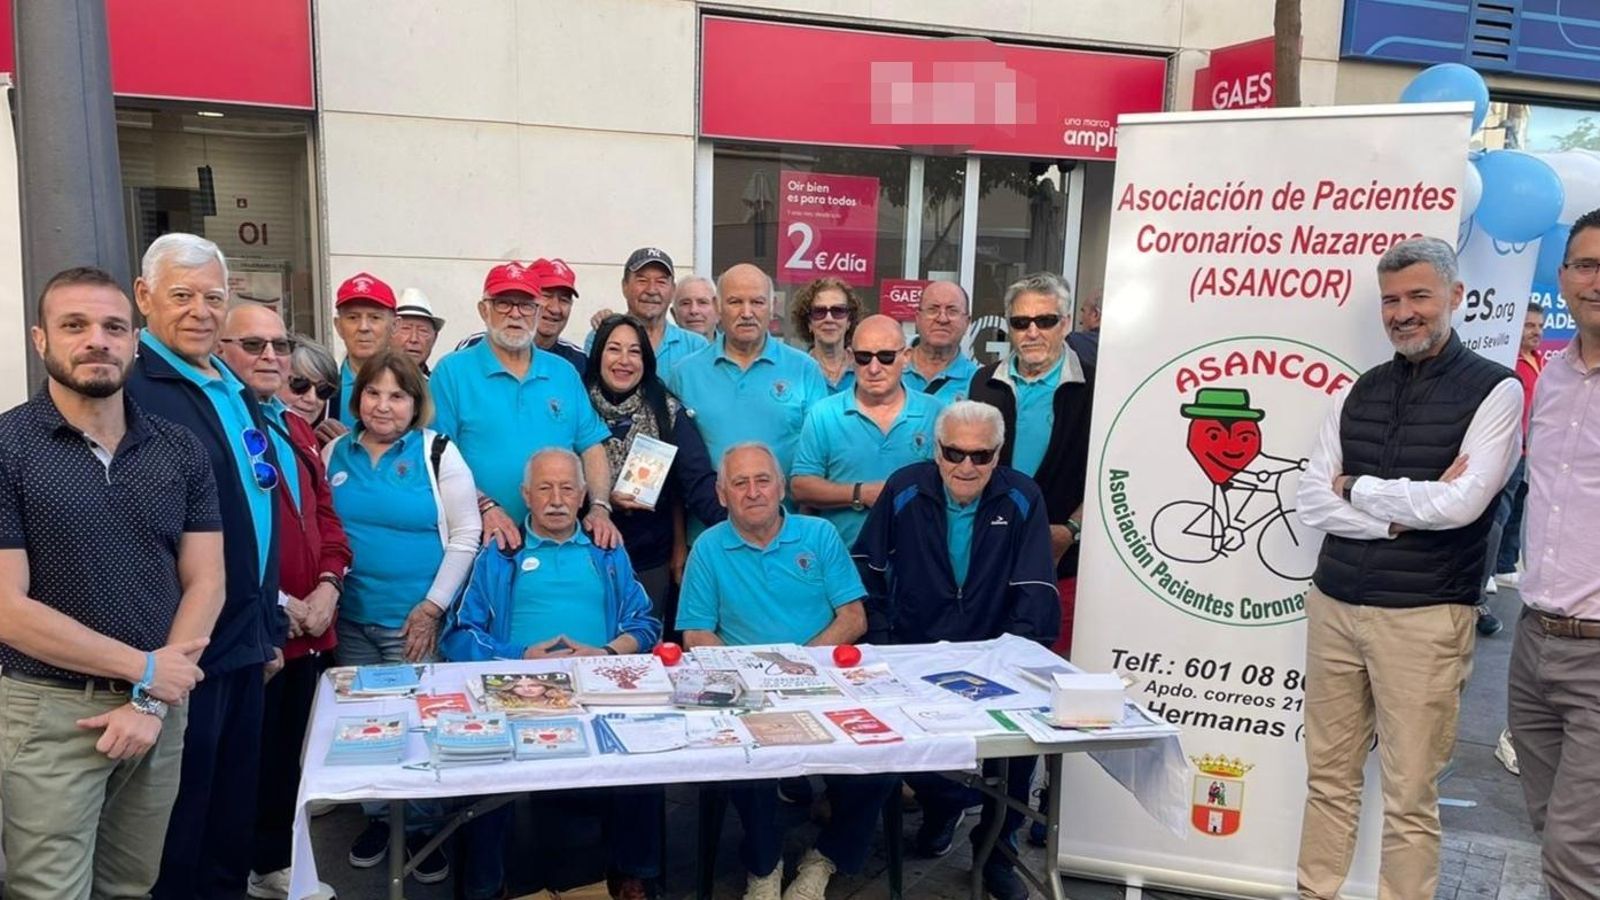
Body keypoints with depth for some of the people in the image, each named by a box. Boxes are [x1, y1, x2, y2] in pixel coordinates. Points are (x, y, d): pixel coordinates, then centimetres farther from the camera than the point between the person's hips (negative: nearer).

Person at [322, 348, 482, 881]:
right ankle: (377, 816, 32)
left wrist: (433, 606, -12)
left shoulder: (438, 452, -6)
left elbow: (465, 533, -8)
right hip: (350, 618, 4)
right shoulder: (334, 454, 5)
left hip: (415, 620, -4)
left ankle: (423, 827, 21)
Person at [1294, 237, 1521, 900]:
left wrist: (1355, 487, -5)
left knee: (1409, 795, 5)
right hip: (1333, 605, 5)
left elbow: (1459, 504, -17)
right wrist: (1399, 514, -12)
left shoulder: (1494, 390, -4)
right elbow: (1310, 501, 2)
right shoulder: (1359, 392, 9)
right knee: (1329, 776, 14)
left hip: (1422, 617, -4)